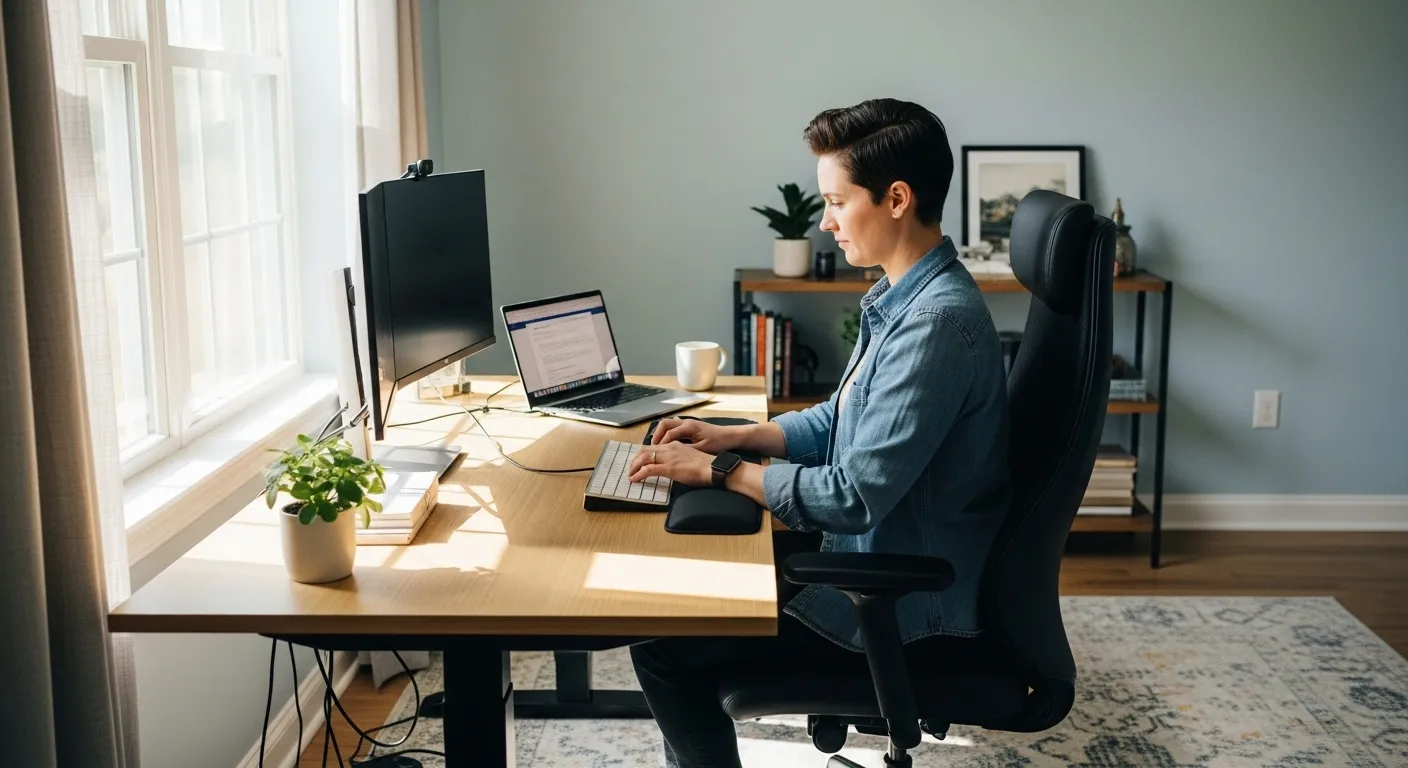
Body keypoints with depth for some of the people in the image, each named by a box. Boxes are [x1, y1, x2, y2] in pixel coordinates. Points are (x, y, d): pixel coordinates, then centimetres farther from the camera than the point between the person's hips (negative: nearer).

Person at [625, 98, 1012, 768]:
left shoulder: (937, 322, -27)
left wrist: (717, 471, -17)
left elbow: (855, 498, -27)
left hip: (908, 613, -10)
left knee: (664, 647, -9)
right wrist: (734, 436, 3)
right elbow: (842, 419, 17)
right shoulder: (903, 296, 5)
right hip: (869, 552, 10)